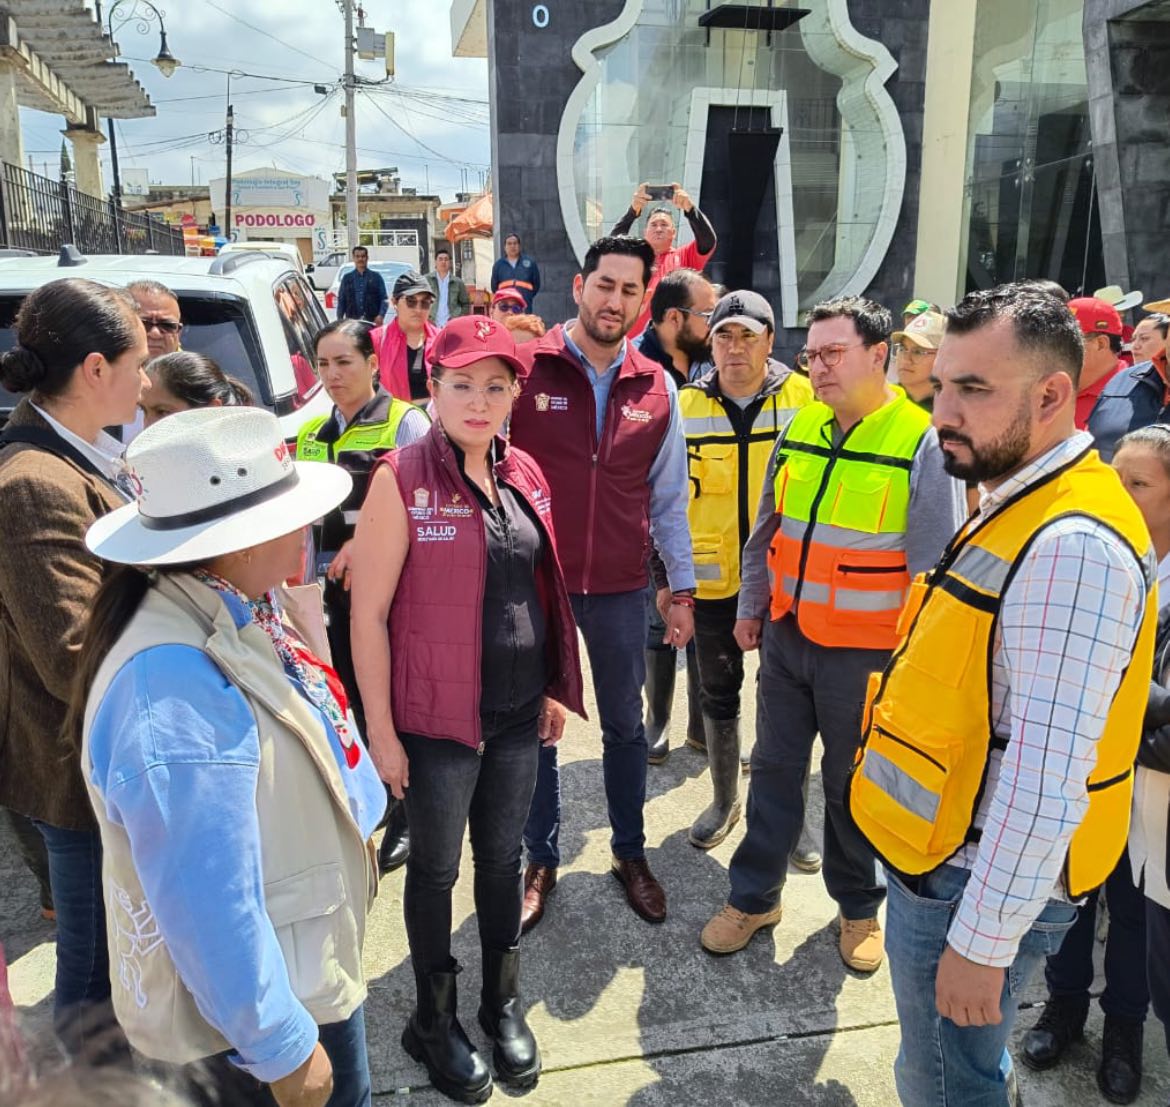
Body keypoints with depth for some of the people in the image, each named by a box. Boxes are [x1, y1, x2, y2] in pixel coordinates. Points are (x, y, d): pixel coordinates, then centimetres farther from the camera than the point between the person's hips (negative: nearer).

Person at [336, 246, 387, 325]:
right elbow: (341, 300, 13)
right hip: (352, 321, 1)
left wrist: (380, 315, -12)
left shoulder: (376, 277, 9)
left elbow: (384, 299, 3)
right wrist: (340, 320, 3)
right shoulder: (347, 278, 14)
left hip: (372, 321, -1)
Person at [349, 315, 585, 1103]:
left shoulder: (525, 474, 3)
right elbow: (368, 612, -13)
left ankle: (504, 1002, 40)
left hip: (520, 711, 5)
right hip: (437, 716, -5)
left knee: (504, 858, 19)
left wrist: (555, 687, 12)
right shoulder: (402, 480, -14)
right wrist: (380, 730, -12)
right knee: (436, 867, 13)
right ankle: (435, 1020, 35)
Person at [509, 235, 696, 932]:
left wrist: (682, 587, 8)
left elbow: (668, 499, 8)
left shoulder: (658, 390, 1)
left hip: (621, 589, 2)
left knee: (626, 725, 16)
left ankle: (630, 853, 36)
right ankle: (541, 860, 32)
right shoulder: (526, 369, -8)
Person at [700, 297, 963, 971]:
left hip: (864, 651, -4)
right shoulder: (801, 428, 2)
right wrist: (751, 608, 14)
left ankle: (859, 906, 36)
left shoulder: (923, 443, -13)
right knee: (774, 770, 15)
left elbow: (934, 568, -11)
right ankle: (754, 896, 32)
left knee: (852, 785, 12)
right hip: (786, 636, 5)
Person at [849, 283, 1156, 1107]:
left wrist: (983, 939, -22)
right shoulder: (1017, 507, 6)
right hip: (947, 854, 9)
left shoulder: (1070, 548, -27)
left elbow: (1048, 779, -28)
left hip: (979, 883, -9)